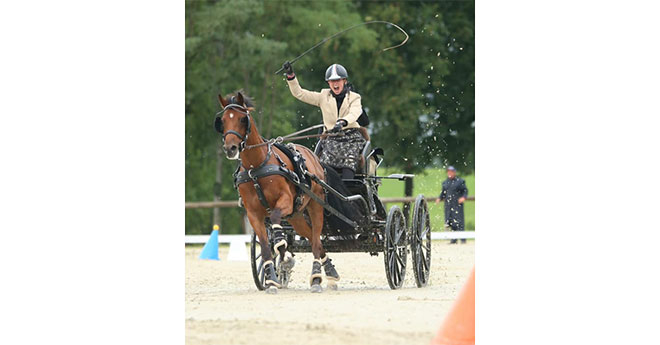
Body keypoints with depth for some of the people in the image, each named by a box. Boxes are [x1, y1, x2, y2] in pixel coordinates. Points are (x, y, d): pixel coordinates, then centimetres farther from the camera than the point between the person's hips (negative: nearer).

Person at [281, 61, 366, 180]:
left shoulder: (354, 98, 7)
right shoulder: (324, 97, 14)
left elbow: (354, 113, -15)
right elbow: (299, 93, 10)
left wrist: (342, 122, -37)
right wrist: (290, 76, -5)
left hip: (351, 139, -2)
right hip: (331, 139, 2)